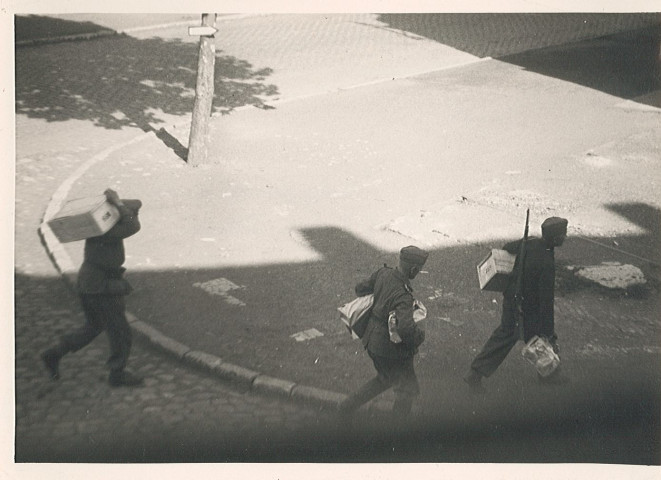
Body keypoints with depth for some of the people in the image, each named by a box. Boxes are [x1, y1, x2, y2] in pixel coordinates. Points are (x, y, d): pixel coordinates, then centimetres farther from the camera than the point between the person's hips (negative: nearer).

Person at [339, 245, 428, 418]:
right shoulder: (403, 295, -31)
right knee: (407, 390, 11)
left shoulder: (383, 273, -8)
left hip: (373, 340, 8)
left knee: (386, 379, 29)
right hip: (390, 347, -8)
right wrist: (419, 335, -23)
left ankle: (348, 405, 32)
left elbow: (360, 289, 8)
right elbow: (405, 327, -44)